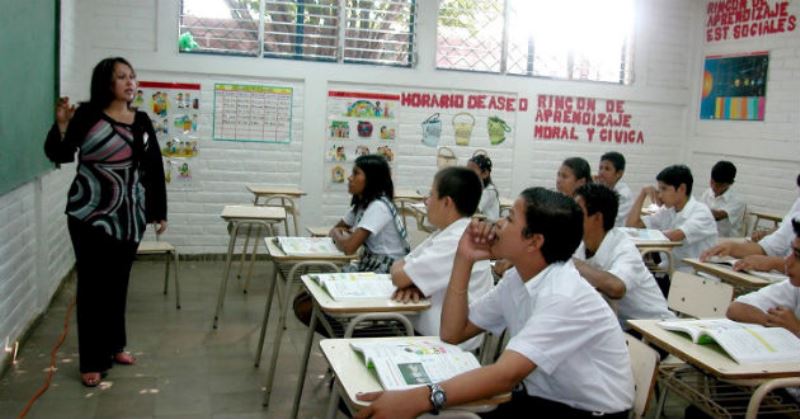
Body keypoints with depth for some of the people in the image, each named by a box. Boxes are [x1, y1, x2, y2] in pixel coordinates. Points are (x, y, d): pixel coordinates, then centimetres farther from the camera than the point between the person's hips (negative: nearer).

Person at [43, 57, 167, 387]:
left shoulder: (142, 121, 8)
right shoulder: (88, 115, -6)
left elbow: (154, 169, 11)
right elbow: (60, 155, -11)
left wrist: (159, 210, 11)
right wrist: (62, 126, -29)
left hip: (130, 217, 5)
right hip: (91, 215, -4)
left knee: (118, 282, 13)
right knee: (93, 285, -1)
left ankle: (114, 345, 28)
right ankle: (92, 361, 7)